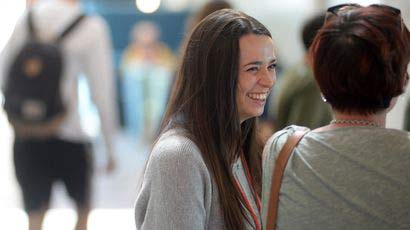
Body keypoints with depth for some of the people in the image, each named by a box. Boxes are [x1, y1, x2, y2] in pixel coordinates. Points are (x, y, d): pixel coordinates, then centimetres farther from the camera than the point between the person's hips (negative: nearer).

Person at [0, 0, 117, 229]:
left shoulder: (27, 18, 2)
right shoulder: (92, 27, -9)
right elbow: (102, 90, -8)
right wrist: (110, 146, -2)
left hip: (26, 136, 3)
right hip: (68, 136, -3)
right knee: (83, 209, 19)